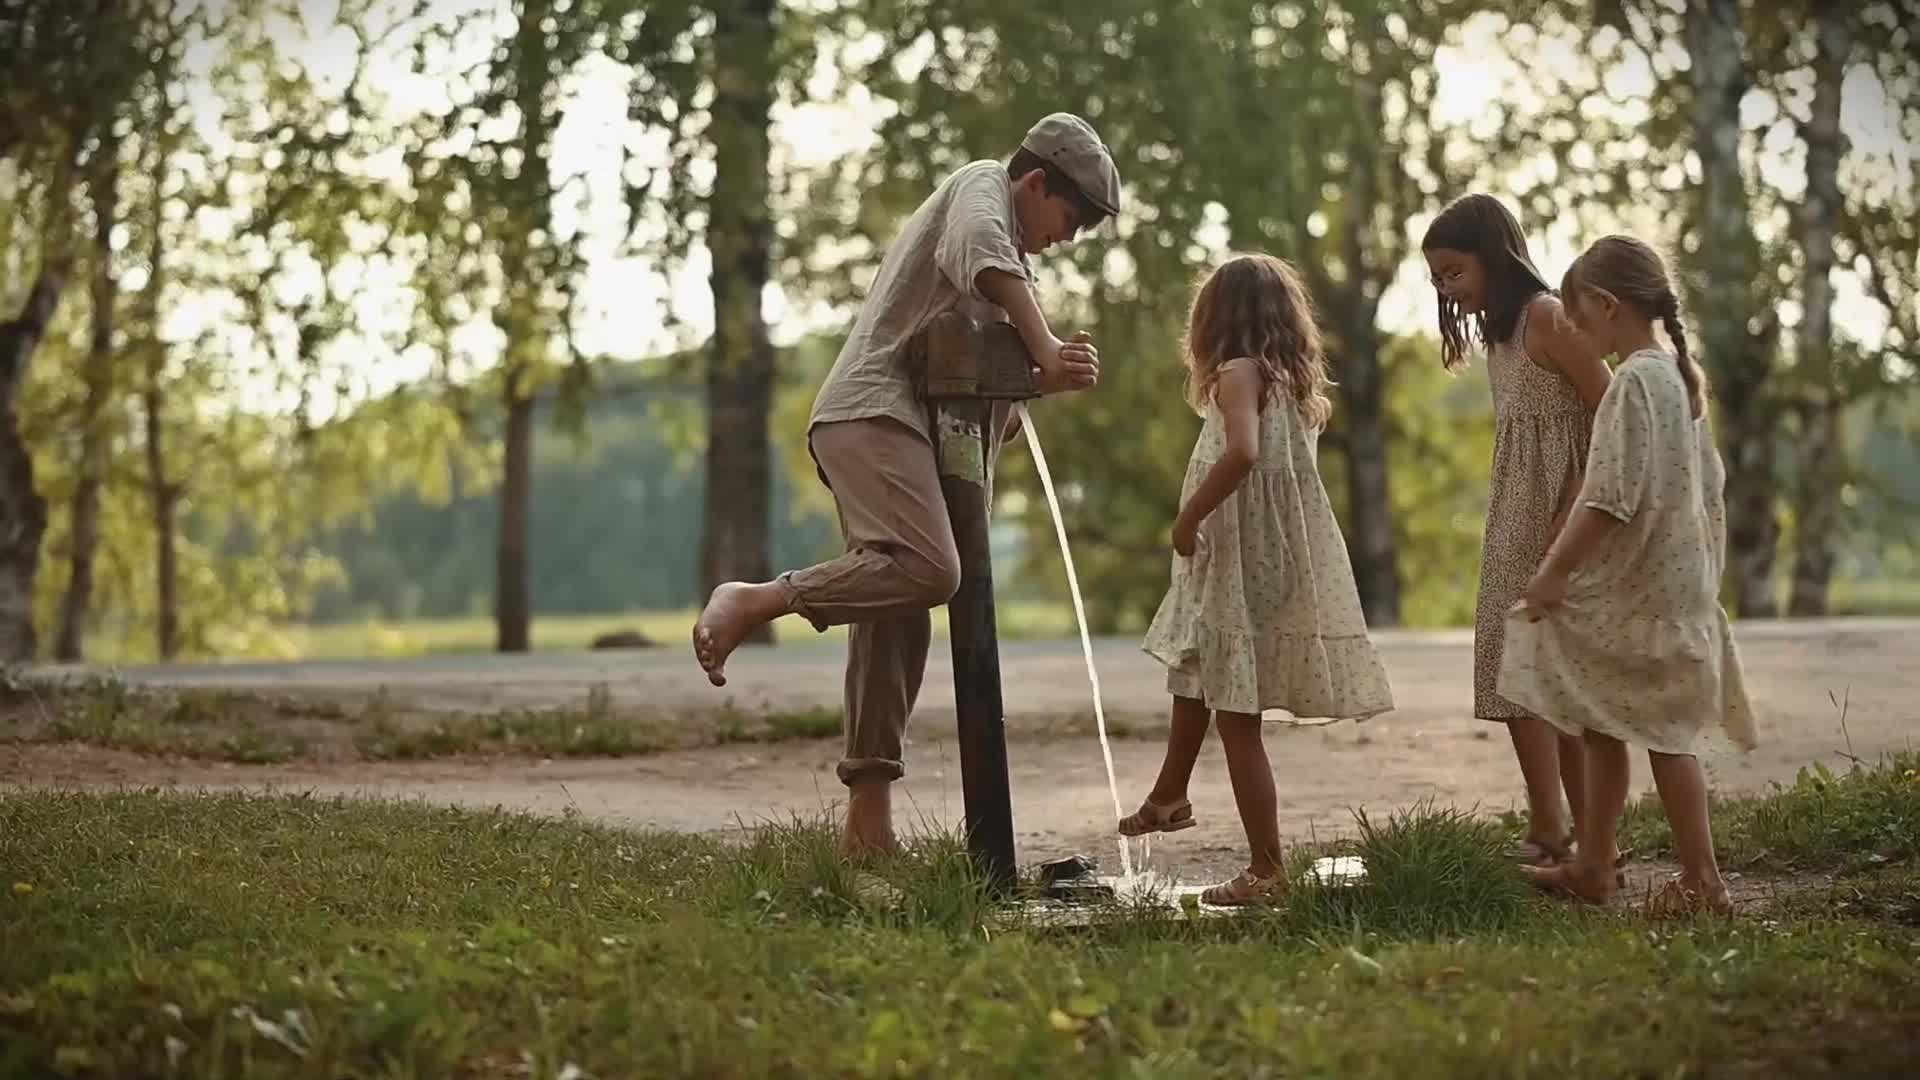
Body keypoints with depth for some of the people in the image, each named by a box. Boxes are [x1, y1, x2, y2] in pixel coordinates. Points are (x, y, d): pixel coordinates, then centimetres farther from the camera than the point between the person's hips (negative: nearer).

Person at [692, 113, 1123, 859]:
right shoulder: (983, 186, 6)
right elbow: (982, 251, -19)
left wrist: (1048, 375, 7)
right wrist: (1046, 347, -20)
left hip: (892, 426, 10)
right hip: (874, 413, -10)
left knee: (897, 621, 3)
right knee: (927, 569, -28)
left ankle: (868, 820, 1)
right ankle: (752, 603, -23)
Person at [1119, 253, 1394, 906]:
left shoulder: (1239, 372, -13)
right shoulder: (1294, 380, 11)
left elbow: (1242, 452, -31)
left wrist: (1188, 516, -21)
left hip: (1242, 561, -9)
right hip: (1280, 554, 9)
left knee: (1236, 716, -5)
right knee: (1192, 679, 29)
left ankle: (1267, 871, -5)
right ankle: (1169, 797, 48)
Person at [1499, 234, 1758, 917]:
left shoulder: (1633, 381, -17)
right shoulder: (1681, 375, 11)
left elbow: (1611, 497, -23)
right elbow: (1709, 483, 16)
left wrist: (1553, 572, -19)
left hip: (1635, 589, -9)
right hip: (1681, 579, 9)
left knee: (1663, 734, -3)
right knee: (1602, 726, 14)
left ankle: (1701, 881, 2)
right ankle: (1591, 868, 21)